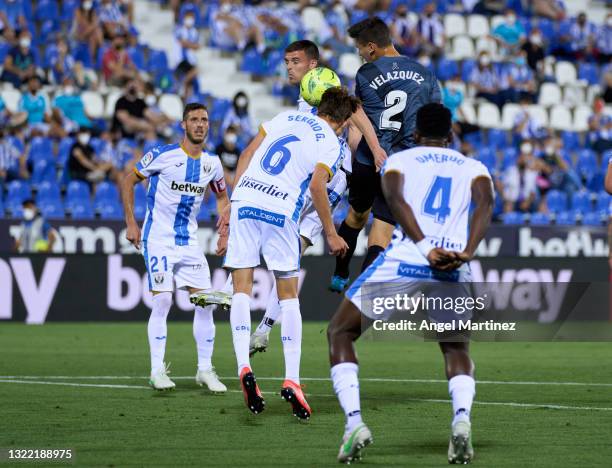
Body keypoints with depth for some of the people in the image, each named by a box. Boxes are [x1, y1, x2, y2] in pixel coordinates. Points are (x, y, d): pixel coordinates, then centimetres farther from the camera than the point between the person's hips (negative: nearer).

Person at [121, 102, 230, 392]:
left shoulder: (212, 163, 4)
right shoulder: (163, 155, -11)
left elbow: (222, 198, 21)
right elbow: (128, 182, -4)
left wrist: (225, 234, 10)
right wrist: (131, 224, -8)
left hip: (189, 242, 5)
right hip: (158, 238, -5)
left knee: (205, 301, -1)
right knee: (162, 300, -12)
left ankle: (205, 370, 8)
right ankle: (157, 371, -5)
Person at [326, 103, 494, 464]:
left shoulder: (399, 160, 19)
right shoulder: (474, 167, 23)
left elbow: (395, 199, -3)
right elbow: (485, 203, 1)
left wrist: (426, 249, -13)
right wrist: (468, 253, -10)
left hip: (405, 258, -2)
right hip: (455, 270, 2)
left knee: (340, 333, 17)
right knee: (457, 349, 24)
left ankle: (354, 421, -2)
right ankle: (462, 418, -6)